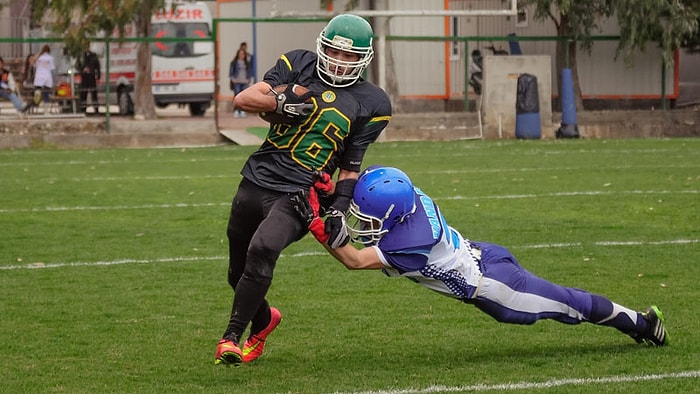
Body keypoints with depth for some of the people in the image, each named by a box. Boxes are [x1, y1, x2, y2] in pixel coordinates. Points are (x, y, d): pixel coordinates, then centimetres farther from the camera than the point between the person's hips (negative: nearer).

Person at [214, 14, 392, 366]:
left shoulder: (370, 103, 3)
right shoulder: (299, 65, 6)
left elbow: (350, 165, 7)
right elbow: (243, 99, -1)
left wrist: (338, 208, -4)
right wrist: (282, 103, -17)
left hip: (298, 195, -4)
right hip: (255, 182, 4)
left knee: (262, 249, -30)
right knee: (238, 272, 14)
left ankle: (232, 336, -20)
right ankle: (263, 319, 46)